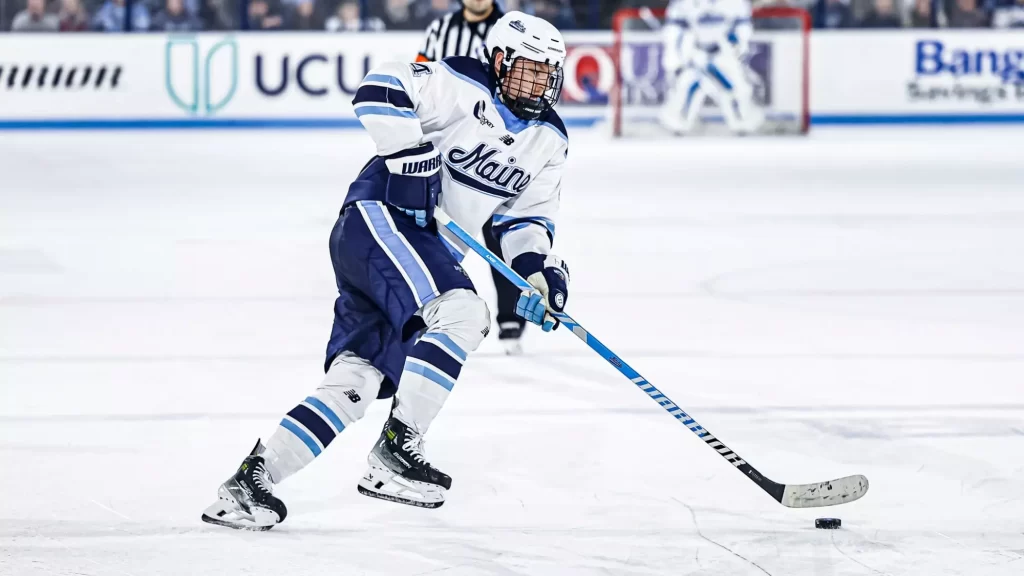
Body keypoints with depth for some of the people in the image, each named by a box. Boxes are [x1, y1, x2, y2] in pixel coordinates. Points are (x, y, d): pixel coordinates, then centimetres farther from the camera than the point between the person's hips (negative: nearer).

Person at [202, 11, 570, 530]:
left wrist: (538, 271, -4)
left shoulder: (549, 142, 13)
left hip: (431, 253, 8)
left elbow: (527, 217, 14)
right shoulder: (462, 86, -9)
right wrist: (411, 154, -24)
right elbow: (380, 91, -18)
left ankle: (252, 478, -4)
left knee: (356, 380, -4)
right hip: (380, 216, -8)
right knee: (460, 313, -27)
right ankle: (393, 452, -22)